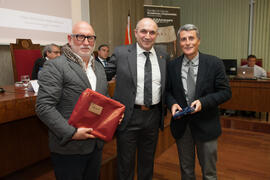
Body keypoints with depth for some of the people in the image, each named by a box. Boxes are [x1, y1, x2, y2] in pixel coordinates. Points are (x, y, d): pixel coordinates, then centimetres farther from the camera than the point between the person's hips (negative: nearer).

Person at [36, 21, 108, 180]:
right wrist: (71, 133, -23)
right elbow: (44, 107, -18)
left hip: (96, 144, 7)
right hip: (69, 148, -6)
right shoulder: (55, 66, -12)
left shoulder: (99, 67, 11)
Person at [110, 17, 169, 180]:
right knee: (125, 162, 13)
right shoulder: (121, 53, -7)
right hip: (128, 116, -3)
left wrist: (164, 110, 10)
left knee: (148, 160, 22)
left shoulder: (164, 57, 5)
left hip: (153, 116, 4)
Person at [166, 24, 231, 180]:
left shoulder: (214, 63, -8)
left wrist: (203, 102, -22)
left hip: (206, 124, -2)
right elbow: (167, 91, 6)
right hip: (181, 124, 2)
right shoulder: (172, 65, -1)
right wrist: (172, 103, -14)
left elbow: (225, 92, -8)